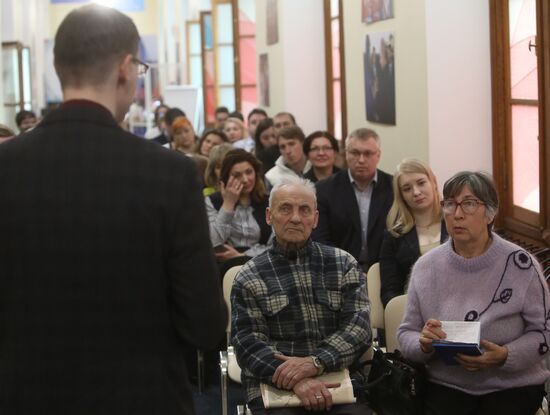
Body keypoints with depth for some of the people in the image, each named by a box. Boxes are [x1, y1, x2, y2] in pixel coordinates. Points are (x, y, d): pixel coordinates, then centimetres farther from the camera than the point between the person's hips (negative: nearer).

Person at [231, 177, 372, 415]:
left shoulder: (344, 264, 11)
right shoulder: (249, 278, 7)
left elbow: (359, 327, 1)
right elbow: (248, 344, -3)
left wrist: (315, 362, -16)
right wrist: (296, 380, -20)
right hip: (274, 386, -1)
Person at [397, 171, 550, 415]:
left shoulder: (519, 265, -6)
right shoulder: (426, 267, 1)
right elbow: (406, 334, 7)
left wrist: (505, 356, -19)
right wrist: (424, 344, -16)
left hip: (512, 385, -1)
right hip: (447, 386, 1)